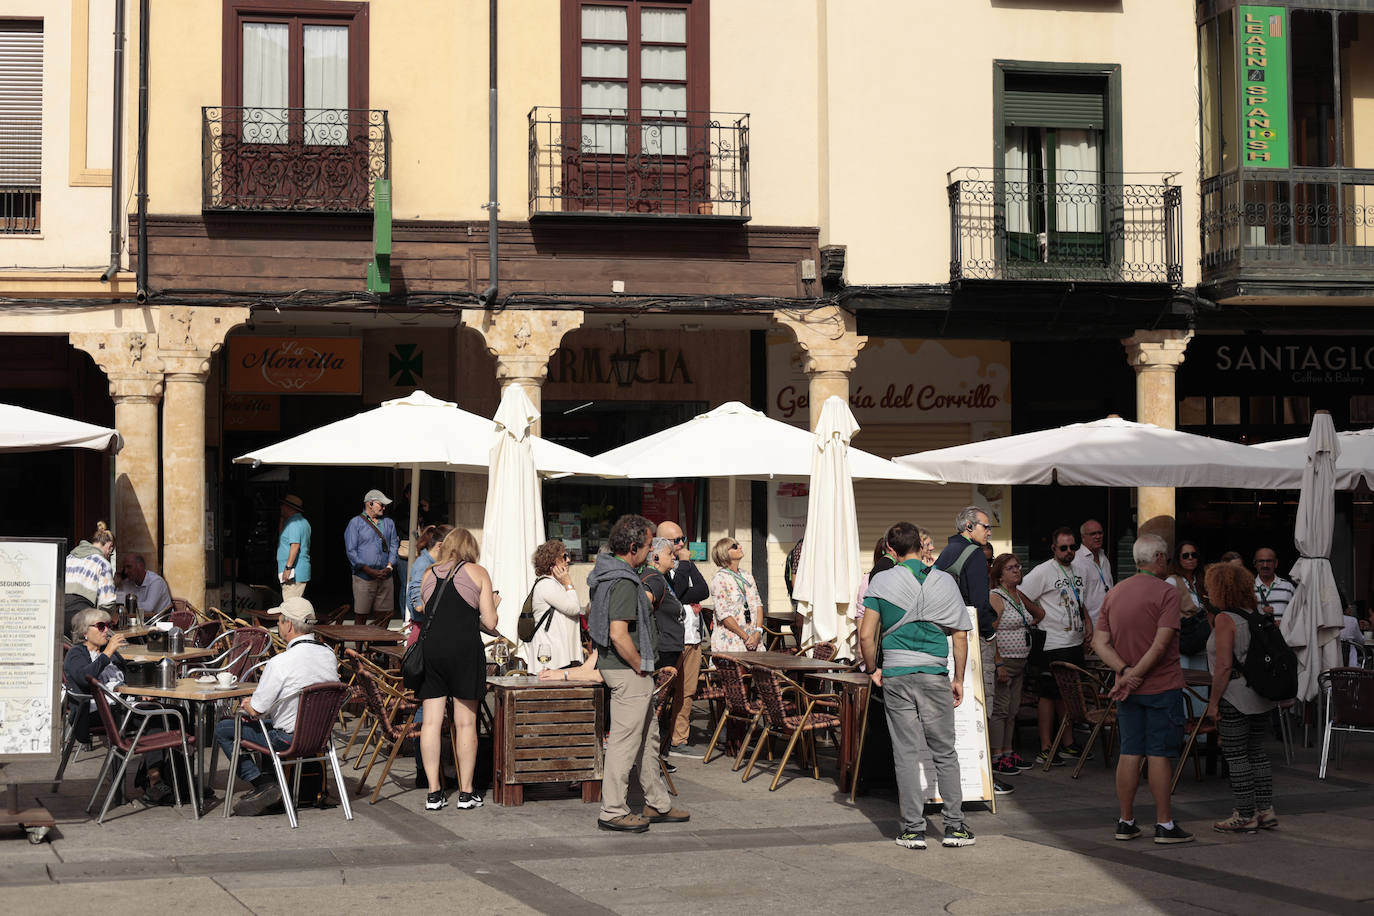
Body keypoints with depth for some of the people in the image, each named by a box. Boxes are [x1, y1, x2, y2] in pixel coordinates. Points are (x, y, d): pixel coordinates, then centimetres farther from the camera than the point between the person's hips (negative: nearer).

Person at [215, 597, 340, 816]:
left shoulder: (280, 663, -24)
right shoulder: (329, 656, -3)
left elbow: (256, 709, -18)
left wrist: (247, 703, 8)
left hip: (289, 739, -7)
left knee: (223, 729, 8)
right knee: (267, 723, 34)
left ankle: (263, 783, 1)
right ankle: (267, 785, 28)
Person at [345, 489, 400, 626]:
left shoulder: (388, 523, 17)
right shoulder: (356, 523, 1)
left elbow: (394, 546, 15)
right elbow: (351, 551, -5)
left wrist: (389, 567, -3)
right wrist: (369, 570, -12)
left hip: (385, 577, 4)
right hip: (364, 577, -4)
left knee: (383, 614, 3)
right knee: (361, 615, -5)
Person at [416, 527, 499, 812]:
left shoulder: (428, 575, 16)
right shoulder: (477, 573, 7)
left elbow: (426, 612, 16)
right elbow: (490, 623, 2)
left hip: (430, 647, 3)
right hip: (464, 649, -3)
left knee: (431, 721, 4)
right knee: (465, 722, 3)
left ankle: (434, 792, 4)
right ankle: (466, 792, 7)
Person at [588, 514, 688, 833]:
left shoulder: (603, 573, 11)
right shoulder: (624, 582, -21)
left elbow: (592, 615, 23)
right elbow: (619, 634, -28)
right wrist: (641, 667, -15)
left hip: (612, 663, 11)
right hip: (628, 670, -11)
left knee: (647, 736, 17)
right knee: (625, 739, -4)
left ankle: (658, 803, 26)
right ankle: (613, 811, 3)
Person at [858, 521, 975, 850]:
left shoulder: (881, 582, -1)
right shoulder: (945, 582, 3)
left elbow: (866, 635, -5)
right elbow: (960, 635, 4)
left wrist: (872, 669, 11)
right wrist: (959, 679, 13)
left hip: (896, 675, 0)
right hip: (935, 675, 1)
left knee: (905, 753, 4)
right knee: (944, 752, 9)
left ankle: (913, 829, 4)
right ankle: (955, 826, 10)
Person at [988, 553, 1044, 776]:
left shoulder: (1020, 596, 14)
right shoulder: (995, 597, -11)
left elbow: (1040, 614, 32)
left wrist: (1028, 625, 13)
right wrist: (998, 664, -21)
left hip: (1020, 663, 8)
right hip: (1002, 661, -8)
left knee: (1012, 710, 11)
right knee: (999, 709, -7)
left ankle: (1008, 753, 18)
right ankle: (996, 758, -4)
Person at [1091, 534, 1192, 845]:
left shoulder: (1114, 594, 9)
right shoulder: (1166, 592, -10)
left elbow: (1100, 643, 2)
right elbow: (1160, 644, -20)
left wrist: (1125, 672, -9)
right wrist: (1135, 675, -15)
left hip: (1128, 690, 5)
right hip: (1162, 686, -5)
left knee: (1129, 753, 8)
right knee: (1159, 755, -2)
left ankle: (1126, 822, 12)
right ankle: (1164, 824, 3)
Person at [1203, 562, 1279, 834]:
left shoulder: (1225, 619, -14)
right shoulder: (1256, 615, 10)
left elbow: (1224, 665, -19)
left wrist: (1213, 701, -14)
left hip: (1235, 696, -8)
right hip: (1262, 697, 8)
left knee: (1236, 755, -1)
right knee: (1256, 752, 16)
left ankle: (1245, 816, 1)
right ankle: (1266, 810, 17)